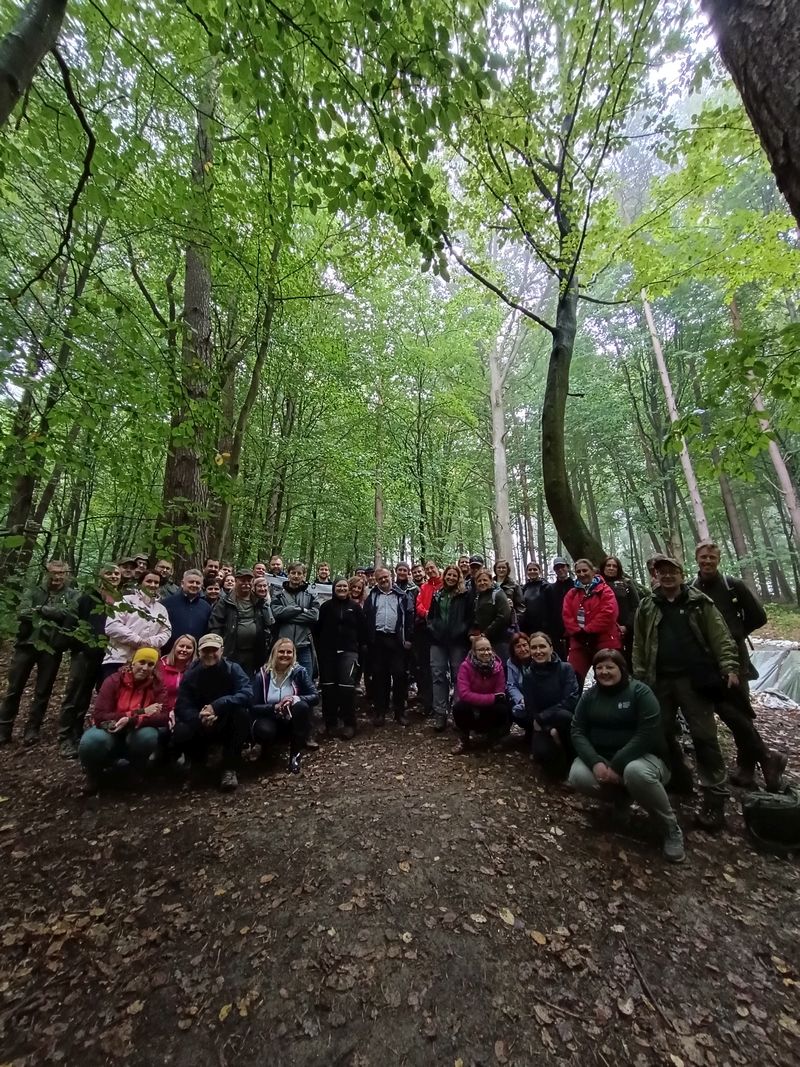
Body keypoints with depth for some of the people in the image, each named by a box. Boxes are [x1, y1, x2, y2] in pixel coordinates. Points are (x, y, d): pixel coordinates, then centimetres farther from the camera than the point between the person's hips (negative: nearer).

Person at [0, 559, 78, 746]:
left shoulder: (71, 595, 5)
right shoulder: (34, 591, 8)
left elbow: (68, 614, -13)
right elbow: (23, 612, -7)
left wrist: (41, 609, -12)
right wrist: (53, 615, -17)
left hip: (52, 648, -1)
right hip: (27, 644, 1)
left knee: (43, 691, 6)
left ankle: (32, 730, 19)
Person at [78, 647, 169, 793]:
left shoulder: (157, 685, -11)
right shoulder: (114, 681, -14)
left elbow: (164, 717, -23)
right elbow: (99, 716, -23)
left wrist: (132, 720, -38)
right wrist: (140, 712, -28)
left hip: (135, 735, 1)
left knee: (149, 735, -33)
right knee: (93, 740, -34)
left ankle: (138, 770, 2)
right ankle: (93, 774, 2)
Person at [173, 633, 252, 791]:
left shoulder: (233, 669, -13)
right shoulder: (190, 674, -5)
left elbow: (247, 694, -28)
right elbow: (182, 707, -14)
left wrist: (216, 706, -38)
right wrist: (199, 718, -35)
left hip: (228, 726, -2)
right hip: (200, 726, 2)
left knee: (241, 711, -33)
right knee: (179, 735, -28)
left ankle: (230, 768, -18)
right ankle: (198, 756, 10)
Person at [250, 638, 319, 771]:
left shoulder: (299, 671, -9)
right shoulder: (262, 675, -10)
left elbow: (315, 696, -13)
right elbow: (253, 707, -11)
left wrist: (296, 699, -31)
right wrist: (275, 707, -27)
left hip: (292, 721, 0)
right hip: (269, 719, 0)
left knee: (302, 706, -31)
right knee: (264, 731, -35)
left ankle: (295, 753, -13)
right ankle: (267, 747, 5)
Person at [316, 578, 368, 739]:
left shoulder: (355, 607, 7)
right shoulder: (326, 606, 7)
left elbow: (362, 629, 7)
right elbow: (319, 629, 6)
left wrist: (362, 647, 1)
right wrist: (319, 649, 2)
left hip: (349, 651, -1)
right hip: (328, 651, 2)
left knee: (347, 686, -10)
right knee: (328, 687, 5)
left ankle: (349, 724, 3)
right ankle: (330, 723, 19)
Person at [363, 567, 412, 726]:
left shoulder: (401, 596, 7)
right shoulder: (372, 597, 11)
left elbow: (408, 617, 3)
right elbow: (366, 619, 7)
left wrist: (408, 639, -4)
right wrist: (367, 639, -2)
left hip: (396, 640, -1)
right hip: (377, 640, 1)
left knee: (399, 675, 1)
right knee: (379, 676, 6)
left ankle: (400, 712, 13)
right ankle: (380, 712, 18)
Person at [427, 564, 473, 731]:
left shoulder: (465, 595, 3)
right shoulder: (437, 594, 13)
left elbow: (469, 617, -1)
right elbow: (431, 615, 16)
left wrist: (463, 632, -11)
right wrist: (432, 629, 3)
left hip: (458, 641, -3)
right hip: (438, 640, 3)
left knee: (458, 675, 4)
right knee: (438, 675, 1)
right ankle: (440, 714, 7)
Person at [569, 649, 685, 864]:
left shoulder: (640, 692, -11)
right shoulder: (589, 696, 2)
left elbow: (647, 735, -20)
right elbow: (577, 731, -4)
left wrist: (616, 766, -24)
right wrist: (596, 763, -22)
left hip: (641, 756, -3)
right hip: (600, 757, 4)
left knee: (636, 773, -37)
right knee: (578, 777, -24)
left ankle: (671, 830, -9)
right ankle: (619, 794, 8)